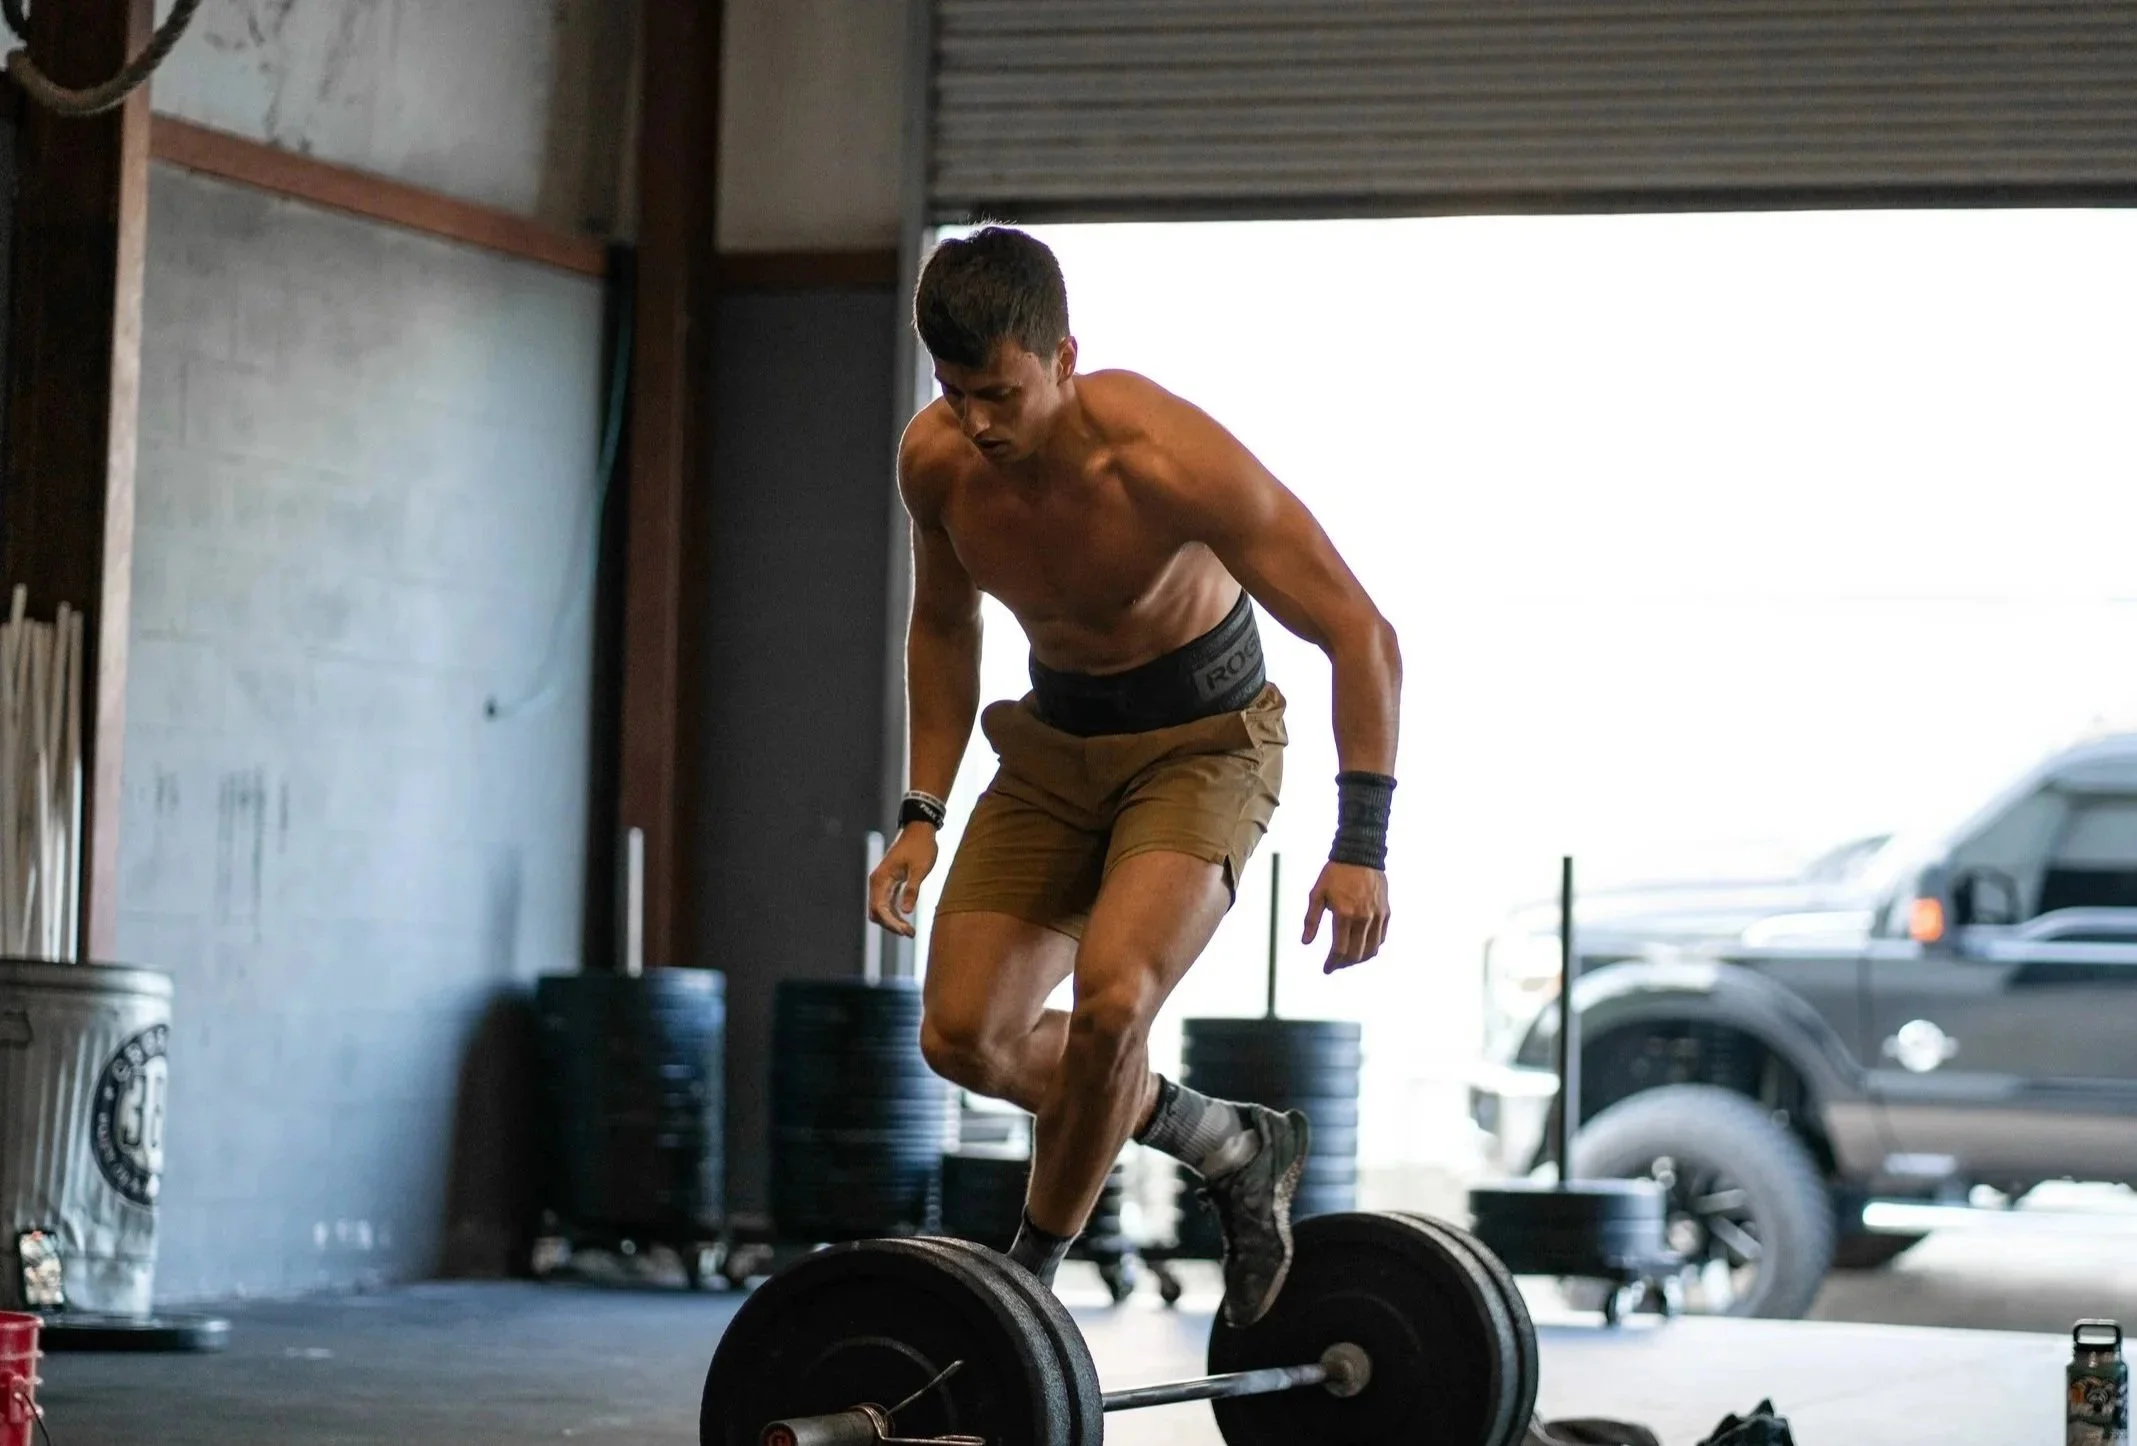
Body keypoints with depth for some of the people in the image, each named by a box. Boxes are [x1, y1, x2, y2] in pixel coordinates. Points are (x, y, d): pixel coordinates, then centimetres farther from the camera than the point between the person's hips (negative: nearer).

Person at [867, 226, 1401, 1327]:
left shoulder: (1166, 461, -30)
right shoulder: (934, 460, -13)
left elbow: (1360, 635, -25)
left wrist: (1360, 847, -31)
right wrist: (923, 812, 2)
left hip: (1202, 740, -6)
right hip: (1055, 740, 6)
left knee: (1111, 998, -29)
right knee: (964, 1036, -4)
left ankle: (1029, 1277, -6)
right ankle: (1233, 1148, 19)